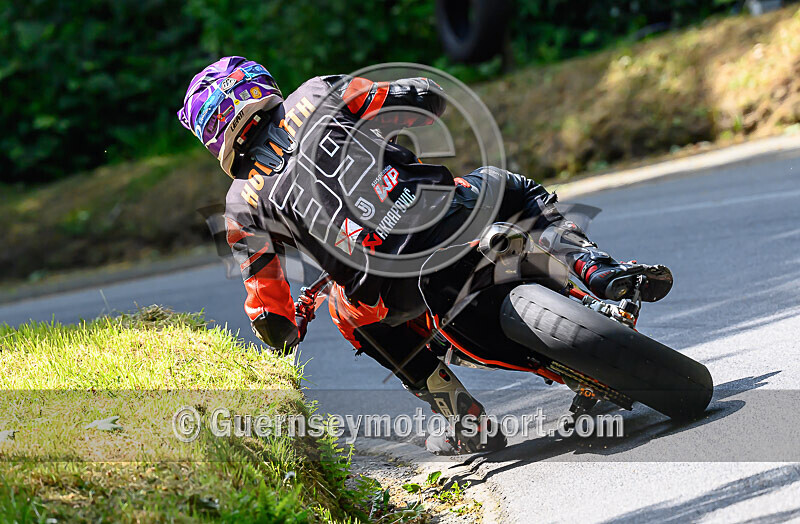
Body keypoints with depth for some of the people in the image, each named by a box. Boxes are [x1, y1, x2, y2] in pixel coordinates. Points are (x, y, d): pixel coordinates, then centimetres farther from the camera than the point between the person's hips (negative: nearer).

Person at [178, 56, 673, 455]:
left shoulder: (243, 206, 13)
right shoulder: (317, 97, 14)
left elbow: (272, 323, 15)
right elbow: (430, 98, 16)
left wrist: (292, 324, 40)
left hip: (398, 292, -1)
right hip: (449, 216, 1)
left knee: (352, 310, 36)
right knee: (507, 185, 34)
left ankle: (464, 418, 26)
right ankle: (597, 268, 11)